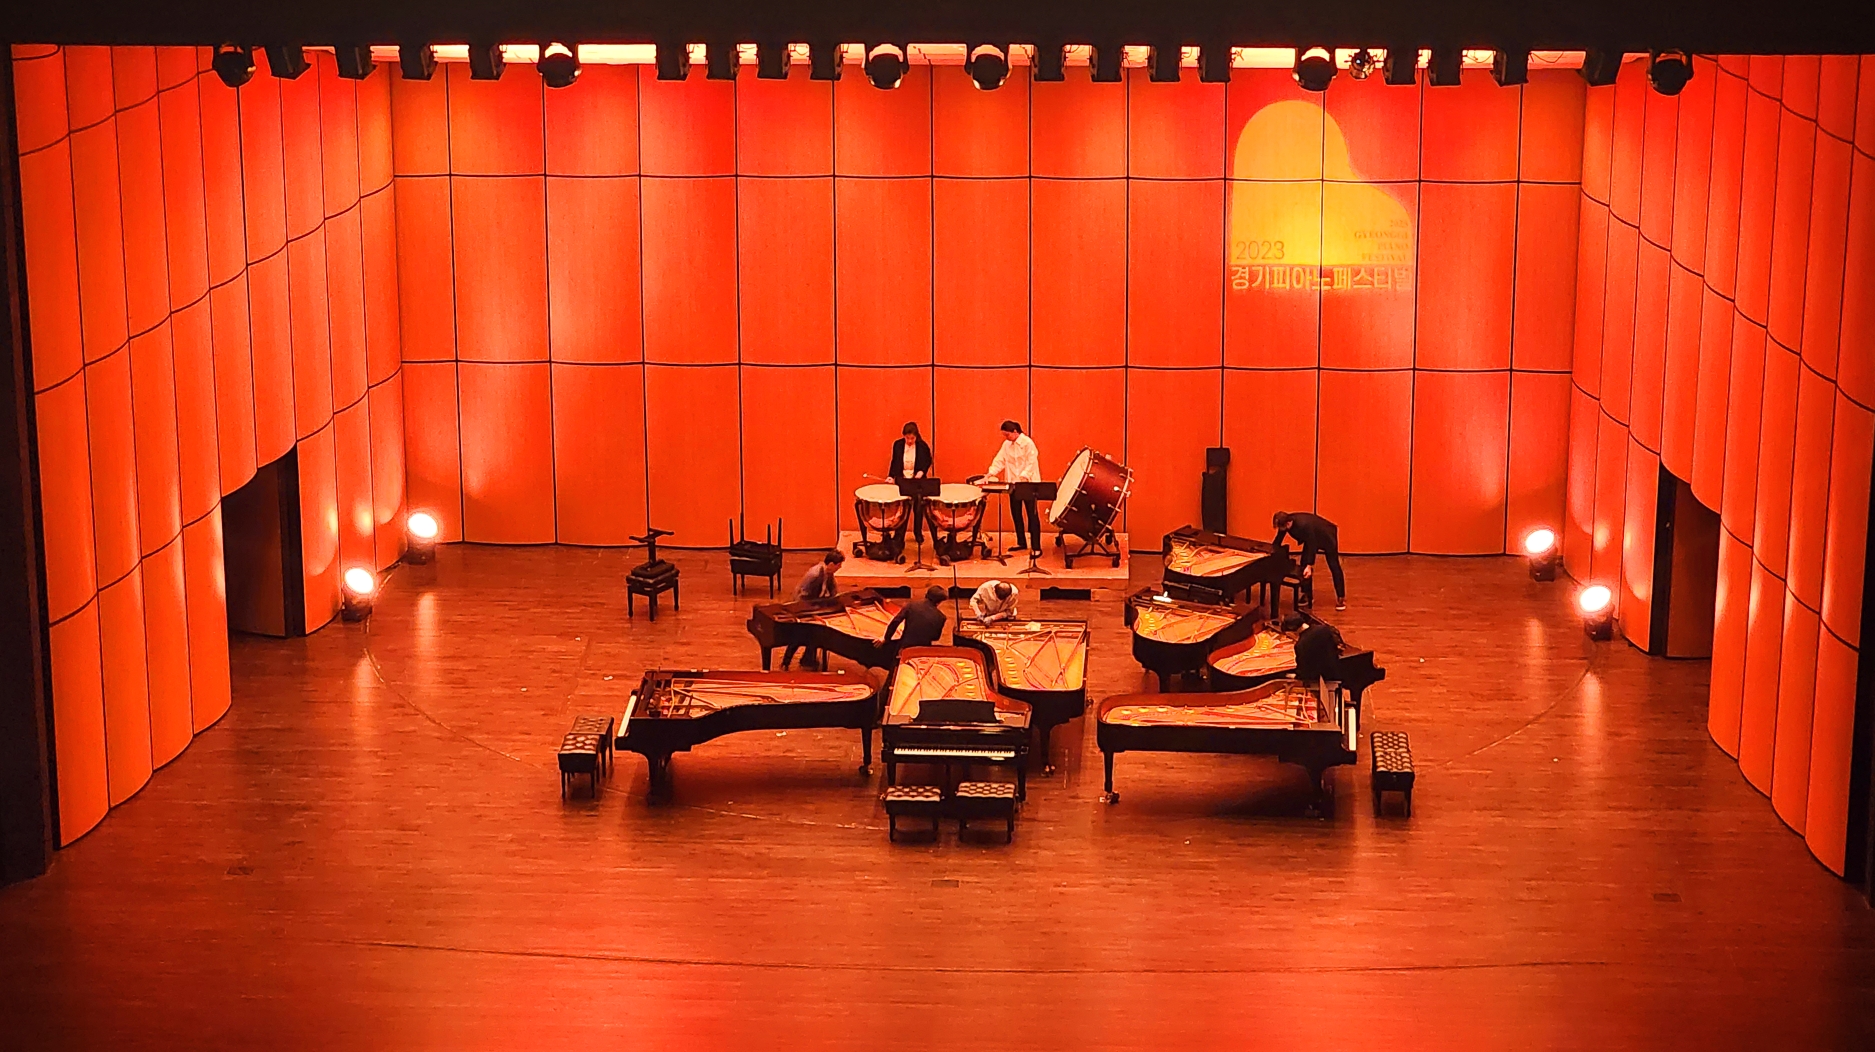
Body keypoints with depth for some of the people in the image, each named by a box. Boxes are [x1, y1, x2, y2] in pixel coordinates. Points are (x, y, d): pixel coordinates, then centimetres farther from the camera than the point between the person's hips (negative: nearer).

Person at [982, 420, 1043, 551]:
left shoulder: (1027, 443, -11)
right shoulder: (1006, 444, 8)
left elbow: (1031, 463, -17)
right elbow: (1000, 461, 6)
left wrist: (1023, 477, -28)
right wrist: (990, 473, -8)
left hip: (1028, 484, -7)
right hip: (1013, 485, 7)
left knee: (1032, 515, -3)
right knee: (1016, 514, 10)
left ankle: (1036, 546, -2)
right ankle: (1021, 543, 21)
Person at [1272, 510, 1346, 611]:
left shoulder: (1304, 524, -43)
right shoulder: (1285, 522, -20)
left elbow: (1311, 544, -38)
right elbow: (1277, 541, -5)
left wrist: (1310, 565, -40)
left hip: (1327, 536, -8)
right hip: (1311, 538, 8)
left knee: (1334, 566, -4)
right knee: (1304, 565, 0)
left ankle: (1341, 598, 0)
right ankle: (1307, 596, 9)